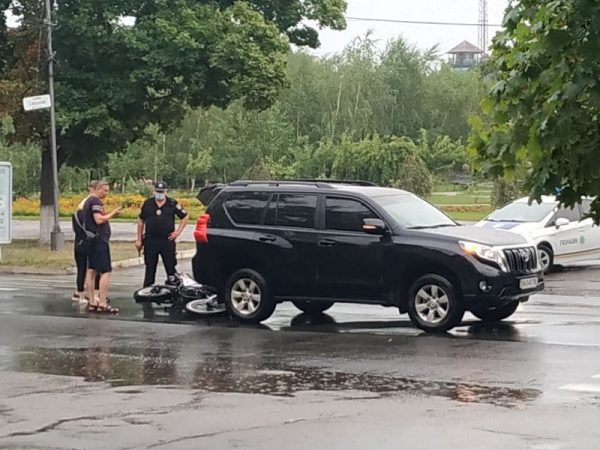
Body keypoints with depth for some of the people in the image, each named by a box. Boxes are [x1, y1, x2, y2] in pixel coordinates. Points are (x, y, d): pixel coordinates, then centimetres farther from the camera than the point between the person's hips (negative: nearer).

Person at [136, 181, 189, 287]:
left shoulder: (172, 203, 2)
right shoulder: (147, 203, 6)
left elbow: (185, 217, 10)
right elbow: (141, 221, 11)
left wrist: (178, 231, 0)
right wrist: (139, 240, 8)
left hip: (167, 241, -1)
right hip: (150, 242, 1)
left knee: (171, 269, 3)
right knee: (150, 270, 7)